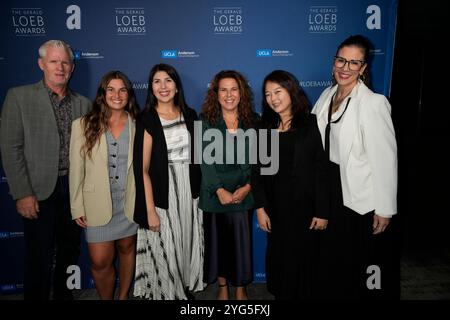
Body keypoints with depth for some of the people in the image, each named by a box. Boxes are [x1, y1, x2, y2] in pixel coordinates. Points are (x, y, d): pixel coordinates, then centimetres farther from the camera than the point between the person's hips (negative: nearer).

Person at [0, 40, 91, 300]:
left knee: (71, 252, 16)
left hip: (76, 190, 4)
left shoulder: (84, 104, 7)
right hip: (40, 191, -3)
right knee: (39, 259, 5)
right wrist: (23, 194, -12)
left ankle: (64, 295, 37)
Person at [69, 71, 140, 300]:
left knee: (127, 249, 17)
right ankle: (106, 298, 31)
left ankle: (123, 296, 39)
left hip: (130, 203, 2)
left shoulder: (136, 125, -1)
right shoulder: (83, 125, -4)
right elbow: (76, 170, -2)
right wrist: (77, 207, -2)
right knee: (100, 262, 2)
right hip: (98, 205, -1)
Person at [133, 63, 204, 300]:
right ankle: (166, 293, 32)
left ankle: (186, 289, 41)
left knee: (187, 246, 17)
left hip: (189, 192, 5)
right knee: (164, 252, 7)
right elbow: (143, 169, -11)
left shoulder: (189, 115, 5)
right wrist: (150, 210, -14)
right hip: (162, 195, -4)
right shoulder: (146, 120, -9)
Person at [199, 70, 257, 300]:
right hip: (214, 194, 0)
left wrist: (247, 187, -12)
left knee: (242, 240, 8)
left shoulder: (252, 121, 3)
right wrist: (219, 190, -14)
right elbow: (205, 160, -6)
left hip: (243, 193, 1)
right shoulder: (206, 121, 0)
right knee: (218, 240, 11)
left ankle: (241, 287, 31)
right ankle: (222, 286, 34)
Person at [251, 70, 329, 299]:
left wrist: (322, 211, -11)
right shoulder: (265, 128, 4)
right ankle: (281, 294, 37)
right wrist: (260, 207, -3)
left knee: (304, 259, 12)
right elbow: (257, 170, 2)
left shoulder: (311, 124, -7)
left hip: (305, 206, -3)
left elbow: (322, 170, -9)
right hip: (276, 207, 3)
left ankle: (304, 294, 36)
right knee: (279, 259, 15)